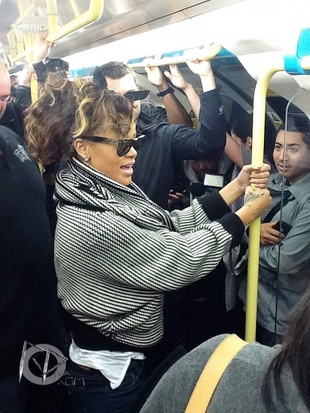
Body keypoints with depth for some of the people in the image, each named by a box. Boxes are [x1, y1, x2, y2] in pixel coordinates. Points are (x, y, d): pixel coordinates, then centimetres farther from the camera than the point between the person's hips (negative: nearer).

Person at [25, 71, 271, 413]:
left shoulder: (106, 191, -3)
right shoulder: (90, 224, -30)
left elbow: (174, 224, 0)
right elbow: (181, 259, -25)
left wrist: (237, 186, -5)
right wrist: (249, 213, -16)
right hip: (112, 377, -8)